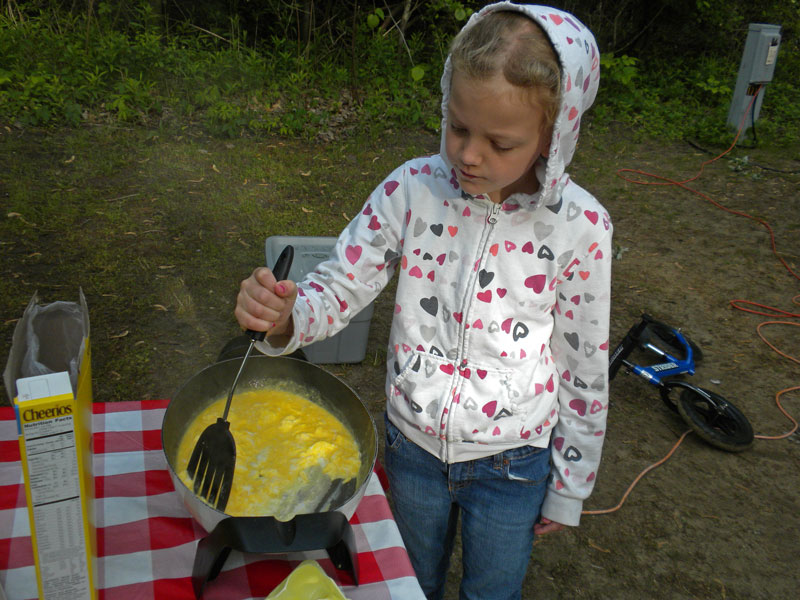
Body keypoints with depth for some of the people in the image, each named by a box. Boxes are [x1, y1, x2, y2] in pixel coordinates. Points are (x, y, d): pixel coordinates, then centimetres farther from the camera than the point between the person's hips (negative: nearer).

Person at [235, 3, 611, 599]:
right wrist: (284, 314, -34)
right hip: (413, 444, 2)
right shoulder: (413, 189, -16)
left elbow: (584, 370, -9)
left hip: (512, 464, -1)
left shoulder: (580, 227, -19)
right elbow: (339, 286, -10)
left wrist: (569, 488, 0)